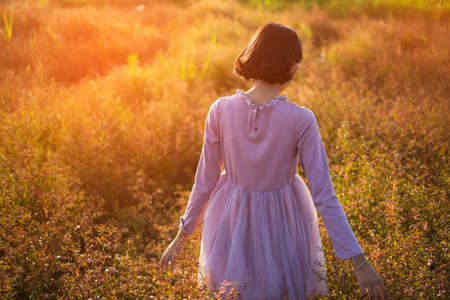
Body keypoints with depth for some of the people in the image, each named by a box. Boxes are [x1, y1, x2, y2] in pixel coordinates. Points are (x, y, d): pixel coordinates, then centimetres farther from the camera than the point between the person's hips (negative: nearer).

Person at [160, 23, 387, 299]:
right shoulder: (301, 120, -21)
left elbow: (206, 180, -8)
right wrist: (359, 261, -15)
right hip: (282, 228, -2)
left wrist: (182, 236, 5)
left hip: (232, 223, 2)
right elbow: (324, 194, -20)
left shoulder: (221, 110, -16)